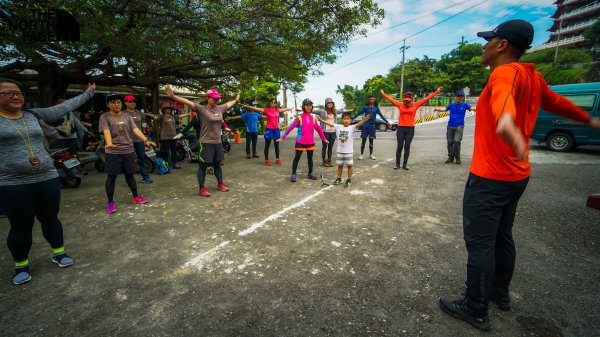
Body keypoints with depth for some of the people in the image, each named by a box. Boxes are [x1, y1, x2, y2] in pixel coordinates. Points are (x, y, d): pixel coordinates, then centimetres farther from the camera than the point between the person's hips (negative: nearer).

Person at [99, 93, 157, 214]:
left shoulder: (127, 116, 8)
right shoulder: (105, 117, -2)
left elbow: (135, 129, -4)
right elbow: (106, 131, -18)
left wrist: (146, 140, -20)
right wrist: (109, 143, -38)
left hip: (129, 150, 3)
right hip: (113, 152, -3)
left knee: (129, 174, 14)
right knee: (111, 176, 3)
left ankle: (136, 197, 25)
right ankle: (110, 203, 12)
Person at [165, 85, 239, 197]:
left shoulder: (220, 108, 7)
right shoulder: (201, 109, -10)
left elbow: (229, 104, 26)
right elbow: (188, 102, -23)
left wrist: (236, 100, 42)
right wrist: (173, 97, -35)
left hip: (218, 143, 6)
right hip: (206, 143, -6)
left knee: (217, 165, 19)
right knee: (203, 166, 5)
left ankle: (220, 183, 34)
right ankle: (201, 188, 15)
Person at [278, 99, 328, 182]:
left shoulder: (313, 118, 5)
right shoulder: (299, 117, -6)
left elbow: (319, 129, 14)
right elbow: (290, 127, -11)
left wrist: (324, 139, 19)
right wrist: (282, 137, -16)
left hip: (311, 142, 4)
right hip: (300, 142, -4)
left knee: (310, 158, 14)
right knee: (297, 158, 2)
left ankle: (310, 173, 28)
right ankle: (293, 175, 10)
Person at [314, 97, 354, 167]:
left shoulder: (335, 111, 12)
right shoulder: (322, 111, -3)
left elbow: (342, 110, 29)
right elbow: (313, 110, -5)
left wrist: (349, 110, 42)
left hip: (333, 132, 5)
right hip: (325, 132, -4)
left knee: (330, 147, 9)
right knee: (324, 147, 3)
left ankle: (329, 161, 19)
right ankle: (324, 161, 11)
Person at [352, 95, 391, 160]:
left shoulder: (376, 107, 3)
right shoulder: (365, 107, -1)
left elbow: (381, 116, 4)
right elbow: (359, 113, -3)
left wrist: (387, 122, 2)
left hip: (372, 126, 1)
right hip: (365, 126, -1)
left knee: (371, 140, 8)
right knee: (363, 140, -1)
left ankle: (371, 154, 19)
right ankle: (361, 154, 6)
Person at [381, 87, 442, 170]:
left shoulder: (416, 105, 5)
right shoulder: (400, 105, 5)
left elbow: (427, 98, 7)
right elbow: (391, 99, 13)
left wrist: (436, 92, 7)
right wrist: (383, 94, 19)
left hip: (410, 129, 0)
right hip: (400, 128, 0)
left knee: (407, 147, 3)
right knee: (399, 146, 3)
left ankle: (405, 164, 11)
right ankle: (397, 164, 10)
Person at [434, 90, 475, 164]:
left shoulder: (464, 105, 6)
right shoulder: (451, 105, 12)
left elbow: (472, 108, -8)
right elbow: (444, 109, 0)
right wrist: (438, 109, -21)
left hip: (459, 126, -3)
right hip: (450, 126, 3)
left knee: (456, 141, -15)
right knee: (450, 142, 5)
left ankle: (457, 157, 0)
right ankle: (451, 157, 17)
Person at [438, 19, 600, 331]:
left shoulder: (506, 72, -15)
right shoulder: (533, 78, 12)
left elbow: (503, 94, -39)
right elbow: (557, 103, 27)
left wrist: (505, 118, -60)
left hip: (489, 178, -10)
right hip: (517, 176, 10)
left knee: (479, 245, 0)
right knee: (502, 237, 21)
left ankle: (475, 310, 14)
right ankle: (500, 294, 39)